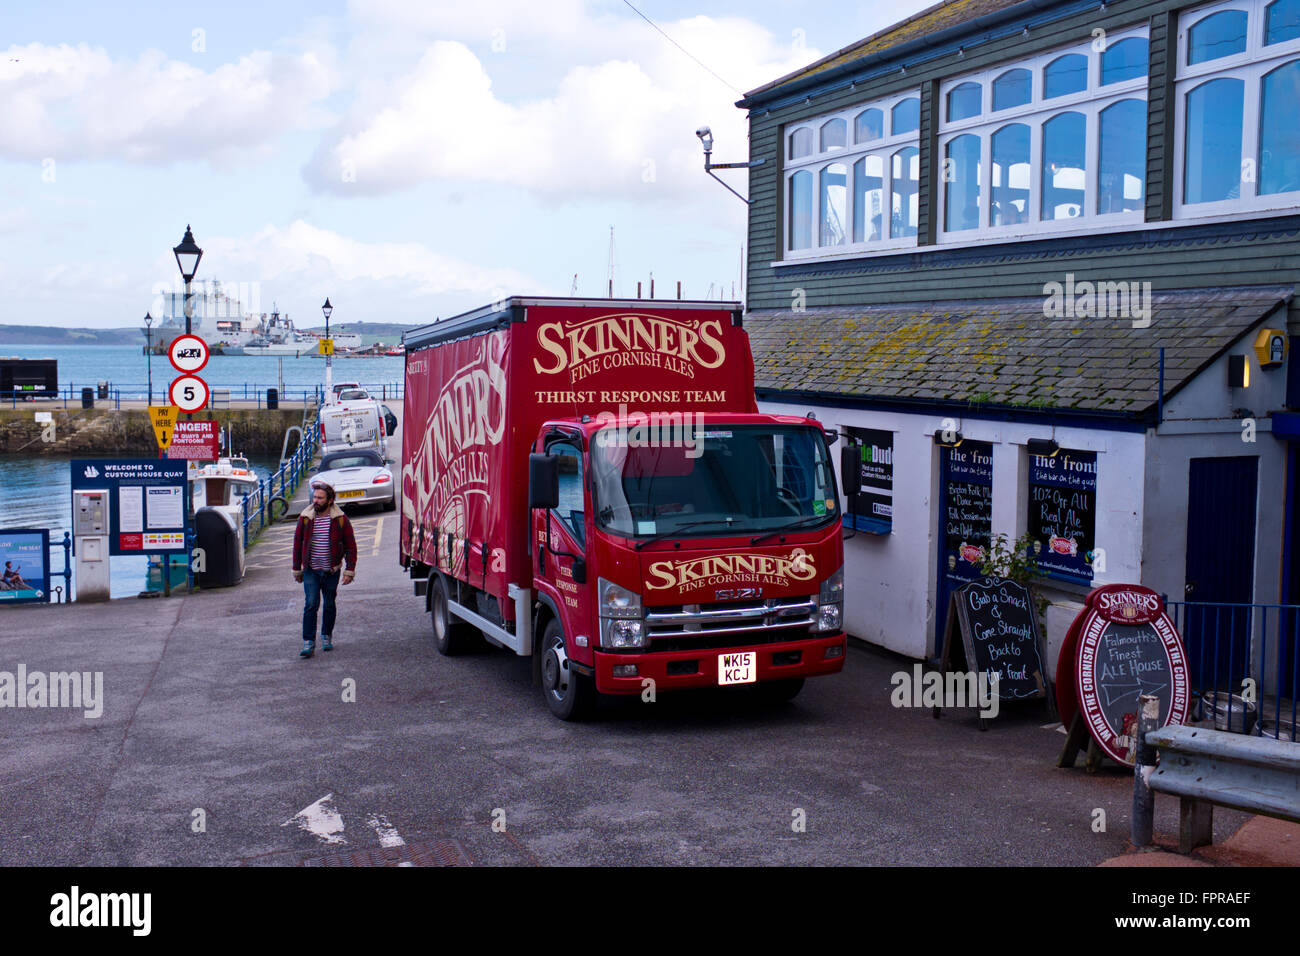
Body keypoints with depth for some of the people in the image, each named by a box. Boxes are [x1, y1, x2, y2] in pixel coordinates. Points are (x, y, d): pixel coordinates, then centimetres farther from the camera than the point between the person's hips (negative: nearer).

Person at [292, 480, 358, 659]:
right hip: (311, 570, 0)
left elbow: (350, 546, 0)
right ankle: (309, 643, -10)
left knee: (330, 605, 11)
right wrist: (297, 569, 8)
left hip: (332, 571, 0)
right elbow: (297, 544, 8)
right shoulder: (305, 518, 0)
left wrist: (349, 570, -6)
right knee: (311, 604, -10)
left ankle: (327, 636, 31)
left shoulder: (340, 519, -4)